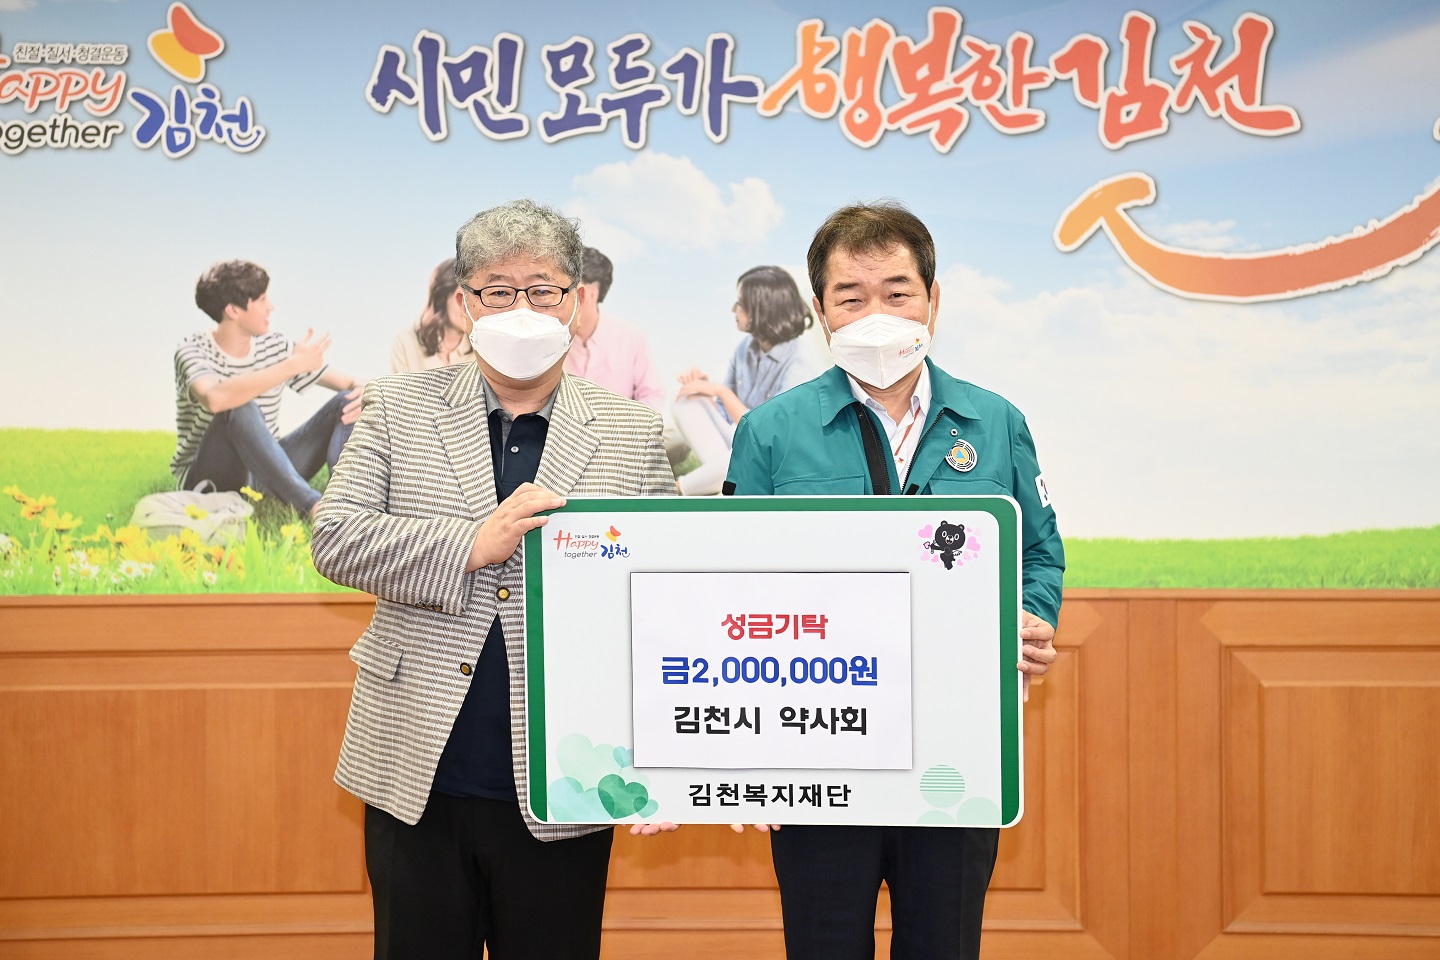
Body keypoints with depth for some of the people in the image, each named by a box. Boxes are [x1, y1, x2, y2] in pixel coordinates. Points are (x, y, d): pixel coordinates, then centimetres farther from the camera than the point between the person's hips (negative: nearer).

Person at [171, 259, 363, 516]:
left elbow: (352, 384, 4)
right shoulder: (193, 350, -12)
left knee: (346, 403, -12)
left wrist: (363, 393, -23)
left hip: (266, 473, 5)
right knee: (241, 408, -36)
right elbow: (215, 399, -37)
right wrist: (292, 365, -35)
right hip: (210, 480, -5)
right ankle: (312, 505, -43)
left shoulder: (276, 347, 2)